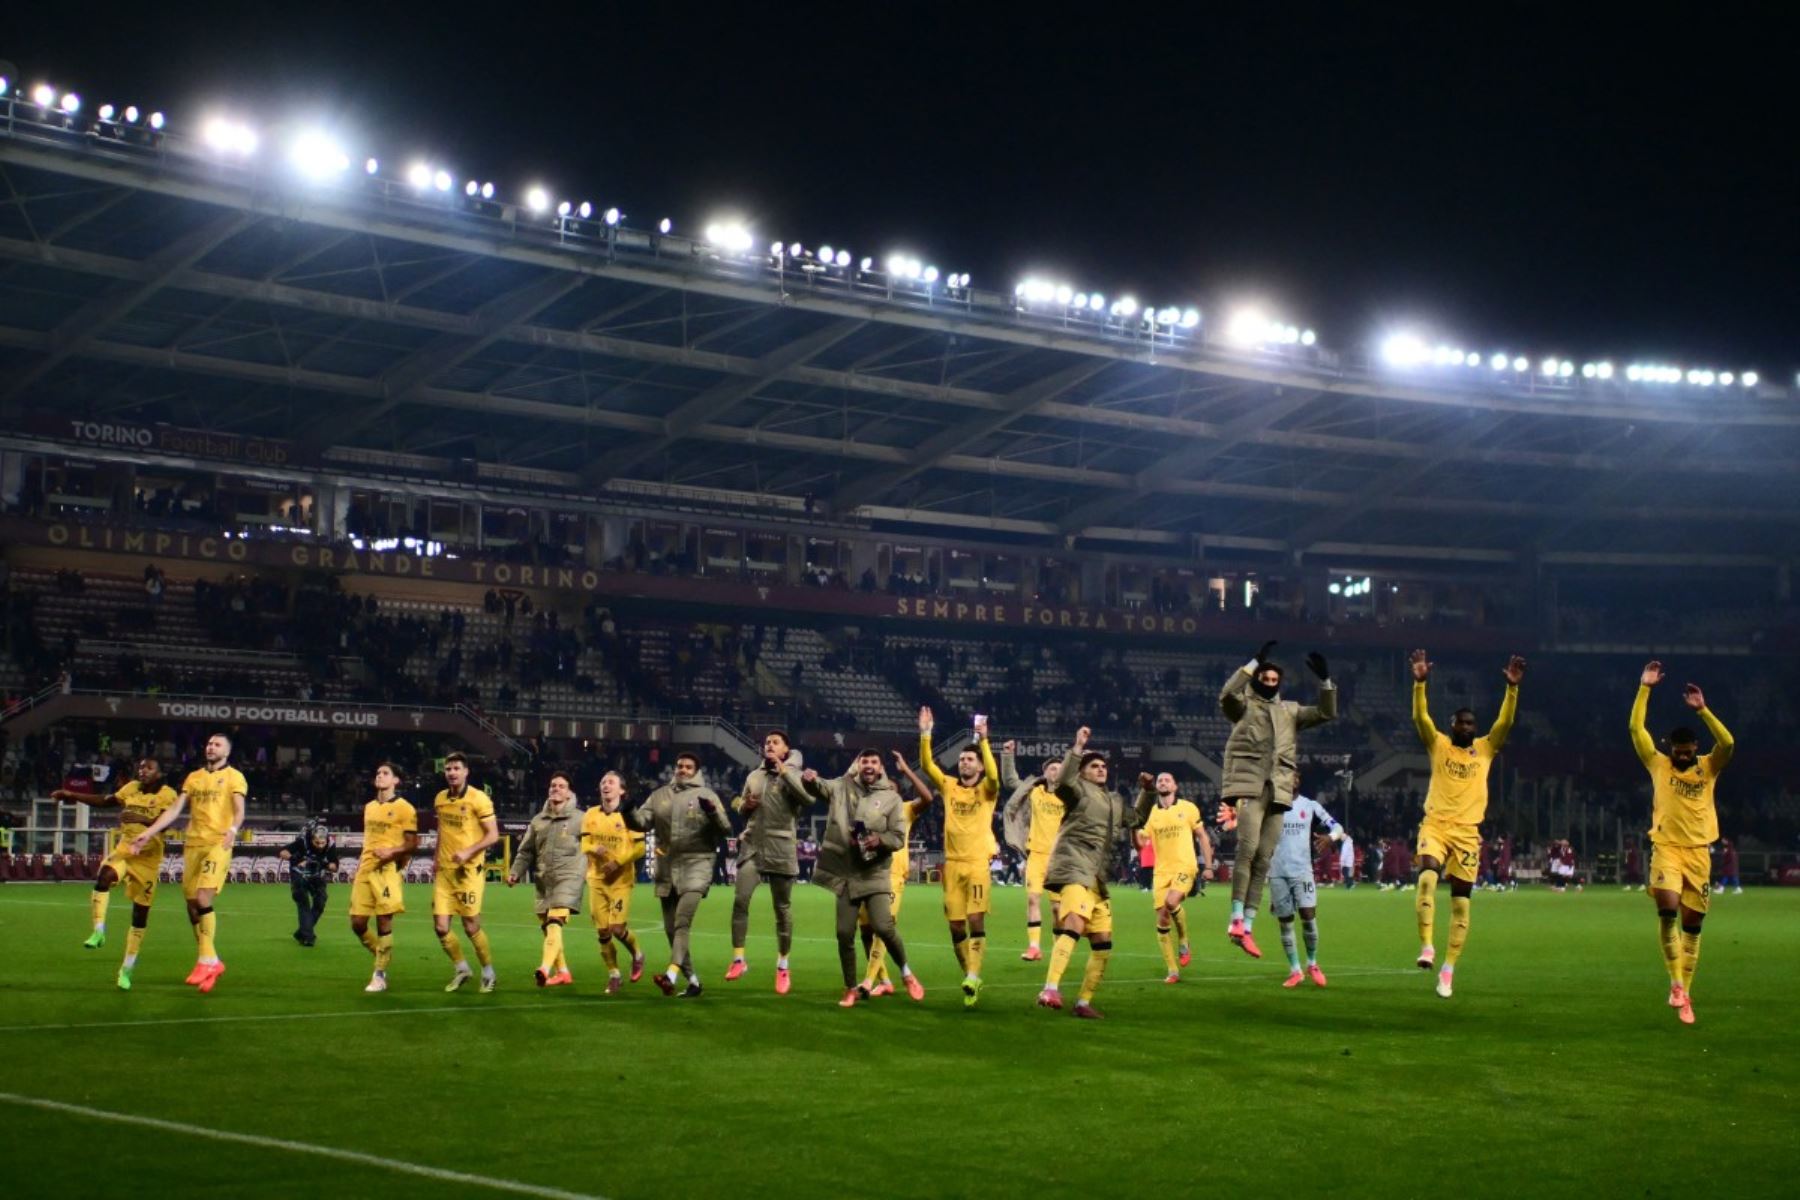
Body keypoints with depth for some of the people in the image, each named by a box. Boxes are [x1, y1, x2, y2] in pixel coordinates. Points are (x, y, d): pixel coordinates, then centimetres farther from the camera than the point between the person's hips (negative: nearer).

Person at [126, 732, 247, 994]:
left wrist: (233, 829, -31)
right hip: (192, 844, 6)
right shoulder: (193, 777, 18)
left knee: (203, 899, -19)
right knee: (192, 904, 5)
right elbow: (175, 809, 14)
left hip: (217, 844, -6)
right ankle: (210, 962, 15)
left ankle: (207, 959, -12)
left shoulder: (234, 777, 2)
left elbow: (239, 810, -10)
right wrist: (149, 832, 4)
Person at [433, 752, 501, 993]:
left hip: (469, 871, -5)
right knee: (440, 927, 0)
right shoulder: (440, 799, 10)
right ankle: (461, 969, 21)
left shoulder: (478, 799, -9)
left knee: (471, 927, -2)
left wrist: (468, 852, -21)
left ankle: (489, 974, 17)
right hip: (444, 871, 5)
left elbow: (493, 835, -11)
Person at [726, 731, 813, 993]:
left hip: (781, 849, -3)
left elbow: (809, 798, -21)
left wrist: (784, 771, -20)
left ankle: (782, 966, 16)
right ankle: (738, 959, -3)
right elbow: (740, 807, 23)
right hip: (752, 846, 3)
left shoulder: (792, 774, -2)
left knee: (783, 907, 5)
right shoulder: (754, 776, 12)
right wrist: (744, 806, -1)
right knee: (740, 899, -12)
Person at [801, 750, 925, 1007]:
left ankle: (906, 972, 10)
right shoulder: (842, 787, 5)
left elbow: (899, 838, -1)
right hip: (846, 875, 2)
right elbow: (819, 787, -7)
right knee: (844, 933, 3)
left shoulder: (891, 798, 0)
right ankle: (851, 988, 18)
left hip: (876, 874, -2)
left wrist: (880, 840, -22)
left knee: (883, 927, -15)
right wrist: (810, 780, -31)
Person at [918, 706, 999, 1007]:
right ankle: (970, 977, 14)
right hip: (952, 863, 4)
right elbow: (926, 765, -1)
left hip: (978, 862, -4)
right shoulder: (949, 786, 10)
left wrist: (983, 741, -27)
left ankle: (972, 977, -16)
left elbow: (993, 775, -20)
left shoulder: (986, 790, 2)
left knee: (976, 920, -13)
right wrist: (925, 735, -13)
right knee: (956, 925, 3)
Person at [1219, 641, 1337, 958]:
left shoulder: (1289, 711, 21)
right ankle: (1237, 918, -22)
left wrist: (1325, 680, 3)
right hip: (1249, 787, -5)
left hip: (1278, 792, 5)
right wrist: (1255, 662, -18)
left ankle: (1247, 927, 3)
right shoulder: (1243, 706, 7)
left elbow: (1326, 713, 16)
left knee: (1263, 860, 1)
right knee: (1248, 846, -23)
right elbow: (1226, 695, -15)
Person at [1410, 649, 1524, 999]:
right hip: (1435, 826, -2)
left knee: (1461, 902, 3)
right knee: (1427, 878, -29)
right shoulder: (1438, 744, 5)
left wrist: (1512, 687, -15)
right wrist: (1420, 682, -23)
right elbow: (1419, 717, -9)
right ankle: (1426, 945, -25)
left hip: (1467, 832, 2)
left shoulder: (1485, 748, 9)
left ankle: (1448, 969, 10)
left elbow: (1505, 721, -2)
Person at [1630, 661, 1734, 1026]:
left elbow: (1728, 743, -15)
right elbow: (1636, 729, -4)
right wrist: (1644, 689, -9)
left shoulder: (1708, 768, 4)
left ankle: (1684, 992, 14)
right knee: (1668, 911, -21)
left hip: (1698, 853, 2)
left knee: (1692, 925, 6)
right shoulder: (1658, 764, 3)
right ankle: (1676, 981, -10)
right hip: (1666, 849, -1)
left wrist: (1702, 709, -21)